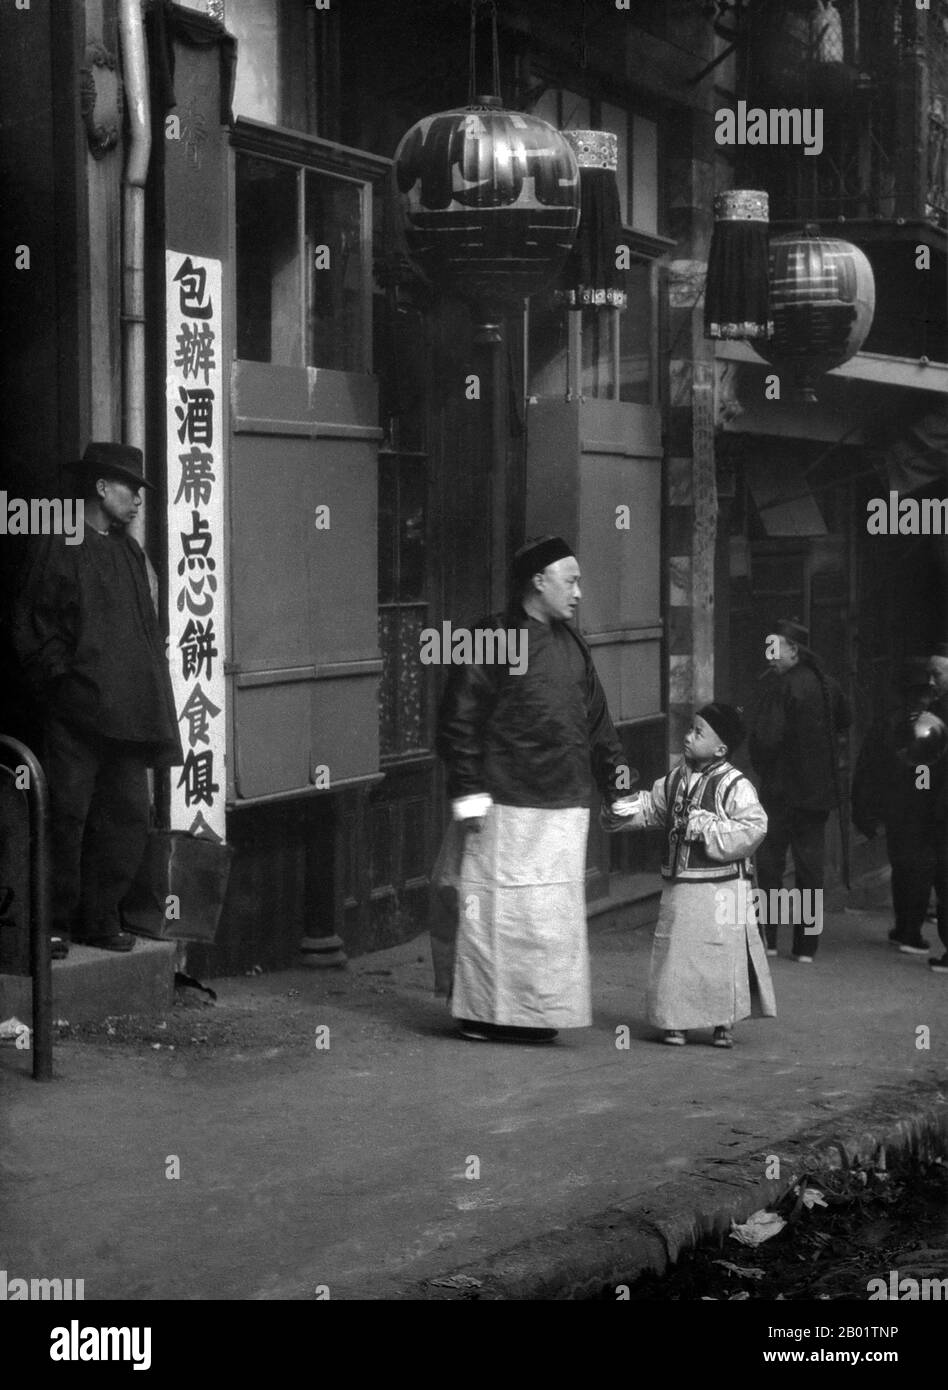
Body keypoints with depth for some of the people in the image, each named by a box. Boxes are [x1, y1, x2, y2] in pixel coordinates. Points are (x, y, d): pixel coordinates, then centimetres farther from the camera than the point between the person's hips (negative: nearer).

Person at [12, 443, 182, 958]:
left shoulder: (129, 552, 19)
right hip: (76, 705, -7)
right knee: (67, 815, -4)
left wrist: (151, 679, 12)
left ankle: (100, 918, 16)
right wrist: (61, 674, -12)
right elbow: (31, 624, -5)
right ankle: (56, 923, 4)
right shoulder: (58, 547, -3)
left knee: (127, 815, 6)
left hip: (125, 710, 7)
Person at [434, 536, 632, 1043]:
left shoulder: (571, 645, 16)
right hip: (507, 807, -7)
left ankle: (538, 1011, 16)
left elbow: (595, 717, 22)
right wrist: (469, 793, -14)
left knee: (555, 913, 8)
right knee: (497, 906, -3)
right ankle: (481, 1014, 5)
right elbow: (459, 721, -10)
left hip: (564, 806, 7)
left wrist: (615, 771, 11)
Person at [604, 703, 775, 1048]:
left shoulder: (734, 786, -11)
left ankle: (723, 1023, 14)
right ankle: (675, 1022, 15)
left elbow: (753, 827, -20)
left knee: (721, 953, 1)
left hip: (720, 889, -6)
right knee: (675, 954, 6)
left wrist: (704, 826, -20)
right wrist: (621, 808, 3)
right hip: (678, 887, 6)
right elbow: (649, 807, 21)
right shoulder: (676, 779, 9)